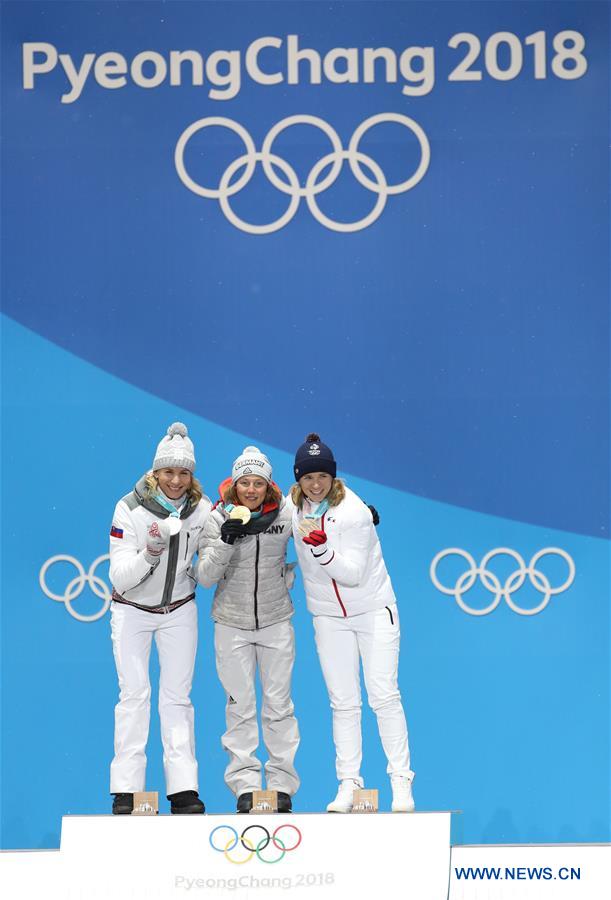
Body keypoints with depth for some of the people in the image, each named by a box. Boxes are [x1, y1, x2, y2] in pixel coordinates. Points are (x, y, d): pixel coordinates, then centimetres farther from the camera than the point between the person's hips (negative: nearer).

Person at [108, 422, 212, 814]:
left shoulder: (201, 509, -11)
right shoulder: (130, 509, -19)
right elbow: (120, 578, -21)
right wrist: (151, 550, -37)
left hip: (179, 609, 2)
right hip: (132, 609, -2)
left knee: (177, 695, 0)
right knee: (134, 693, -7)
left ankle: (184, 789, 1)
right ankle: (126, 790, -4)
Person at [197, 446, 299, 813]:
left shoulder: (285, 513, -6)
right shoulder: (218, 518, -8)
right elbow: (205, 576, -12)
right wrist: (225, 542, -24)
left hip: (276, 621, 1)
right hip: (232, 624, 0)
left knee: (278, 703, 5)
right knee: (241, 705, 4)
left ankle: (282, 783, 13)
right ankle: (245, 784, 10)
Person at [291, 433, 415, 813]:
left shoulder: (353, 511, -19)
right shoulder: (294, 505, -3)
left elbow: (353, 573, -21)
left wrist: (320, 547, -34)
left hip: (374, 610, -4)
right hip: (329, 617, 4)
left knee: (384, 695, -6)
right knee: (343, 702, 3)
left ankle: (401, 782, -2)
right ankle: (348, 783, 6)